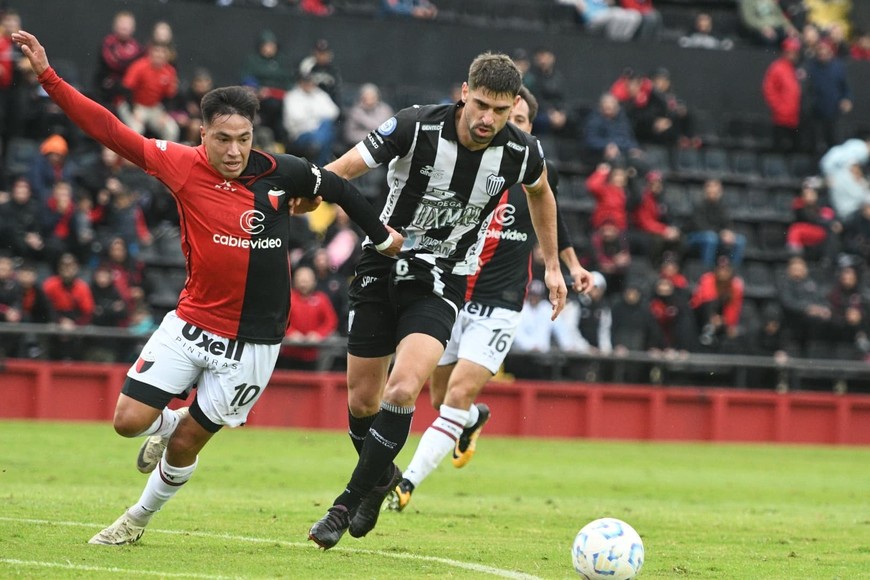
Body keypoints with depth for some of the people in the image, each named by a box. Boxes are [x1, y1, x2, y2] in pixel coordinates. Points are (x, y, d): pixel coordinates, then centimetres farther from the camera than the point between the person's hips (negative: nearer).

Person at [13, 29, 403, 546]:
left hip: (253, 342, -1)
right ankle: (168, 423, 30)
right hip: (191, 323, 1)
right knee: (129, 420, -7)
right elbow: (109, 129, -10)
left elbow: (337, 188, 9)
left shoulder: (280, 173, -10)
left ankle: (138, 520, 31)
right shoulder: (183, 165, -9)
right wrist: (48, 76, -16)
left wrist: (382, 236, 18)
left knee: (185, 444, 5)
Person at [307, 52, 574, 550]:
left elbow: (540, 192, 13)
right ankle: (382, 475, 40)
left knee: (403, 391, -21)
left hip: (441, 284, -1)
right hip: (382, 267, 1)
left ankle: (349, 504, -7)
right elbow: (343, 169, -18)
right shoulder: (415, 128, -19)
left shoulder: (521, 153, -11)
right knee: (362, 400, 8)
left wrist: (553, 265, 18)